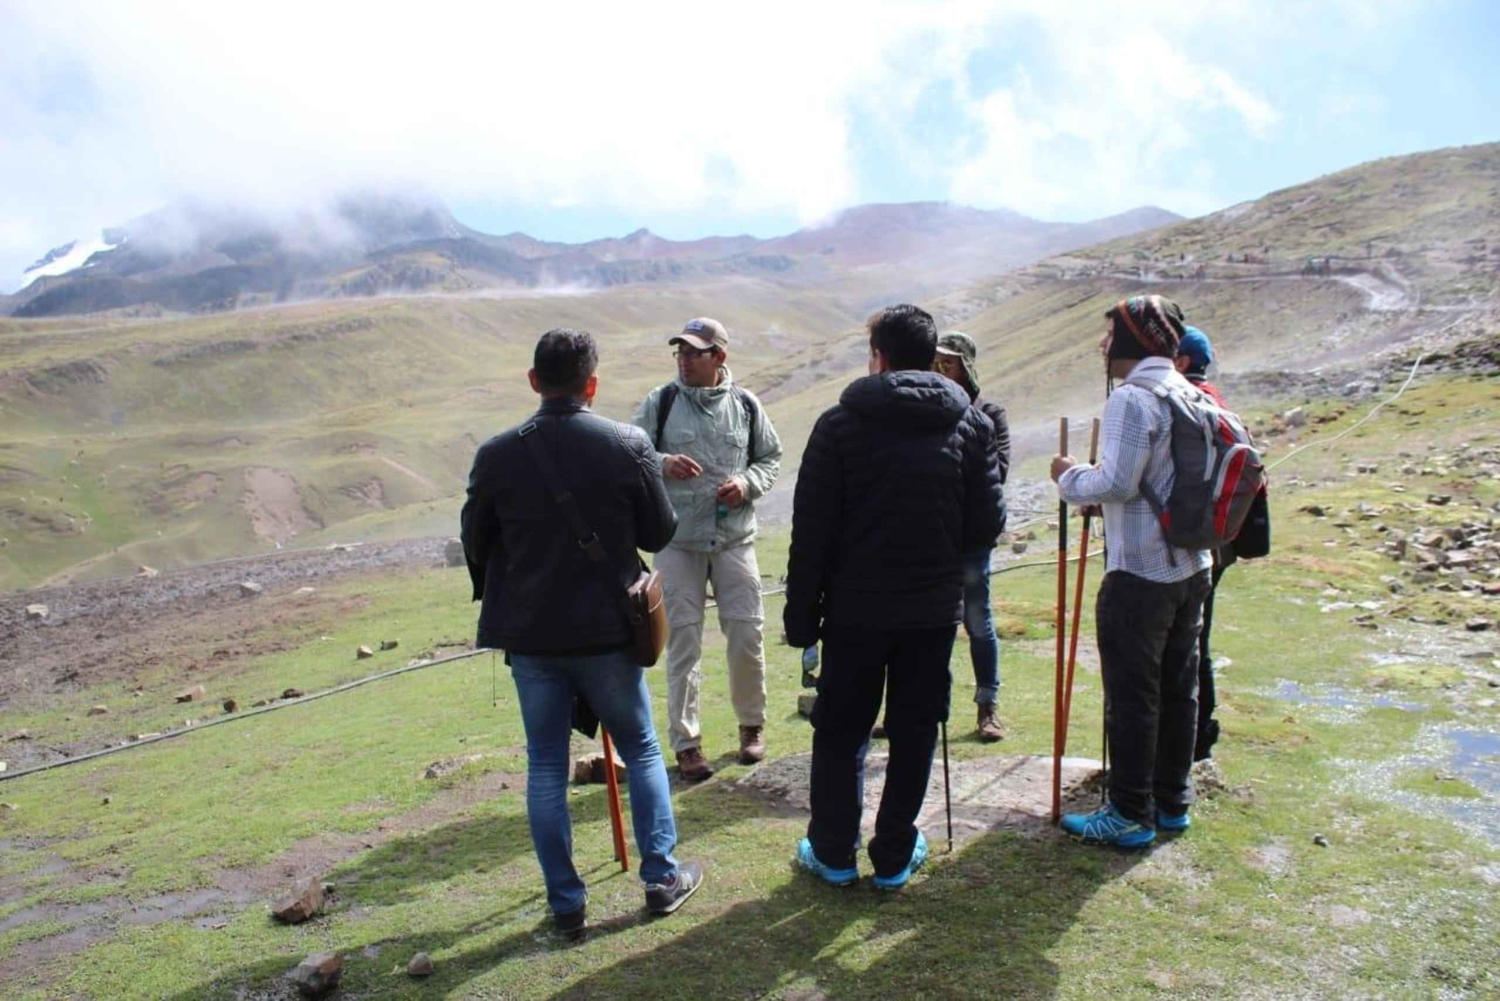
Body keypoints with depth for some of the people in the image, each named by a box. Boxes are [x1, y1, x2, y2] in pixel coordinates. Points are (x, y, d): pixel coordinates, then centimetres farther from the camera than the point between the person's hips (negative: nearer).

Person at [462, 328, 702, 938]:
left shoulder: (497, 455, -7)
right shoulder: (628, 446, -11)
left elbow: (477, 544, 3)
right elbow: (660, 534, -3)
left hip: (529, 636, 1)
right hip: (606, 631, -1)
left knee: (546, 764, 13)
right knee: (641, 749, 18)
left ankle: (565, 902, 20)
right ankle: (661, 877, 24)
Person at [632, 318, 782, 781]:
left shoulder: (746, 405, 5)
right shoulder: (659, 403, 1)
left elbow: (771, 458, 13)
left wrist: (747, 482, -7)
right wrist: (662, 463, -18)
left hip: (735, 537, 1)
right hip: (678, 539, -1)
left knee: (747, 634, 5)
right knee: (683, 640, 1)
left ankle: (752, 723, 28)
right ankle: (685, 741, 12)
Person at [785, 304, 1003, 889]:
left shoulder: (840, 424, -7)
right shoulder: (971, 424, 0)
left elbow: (811, 531, -8)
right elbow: (986, 526, 0)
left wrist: (801, 613, -1)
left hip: (856, 607, -2)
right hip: (936, 608, 2)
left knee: (840, 731, 12)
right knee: (915, 732, 13)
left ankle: (833, 852, 23)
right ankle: (894, 857, 23)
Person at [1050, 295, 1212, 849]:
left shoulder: (1132, 398, -16)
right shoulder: (1192, 397, 11)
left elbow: (1117, 483, -22)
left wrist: (1070, 476, -3)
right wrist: (1089, 480, 18)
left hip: (1140, 573, -9)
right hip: (1192, 568, 9)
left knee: (1131, 695, 1)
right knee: (1178, 688, 16)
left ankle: (1130, 815, 10)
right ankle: (1172, 802, 28)